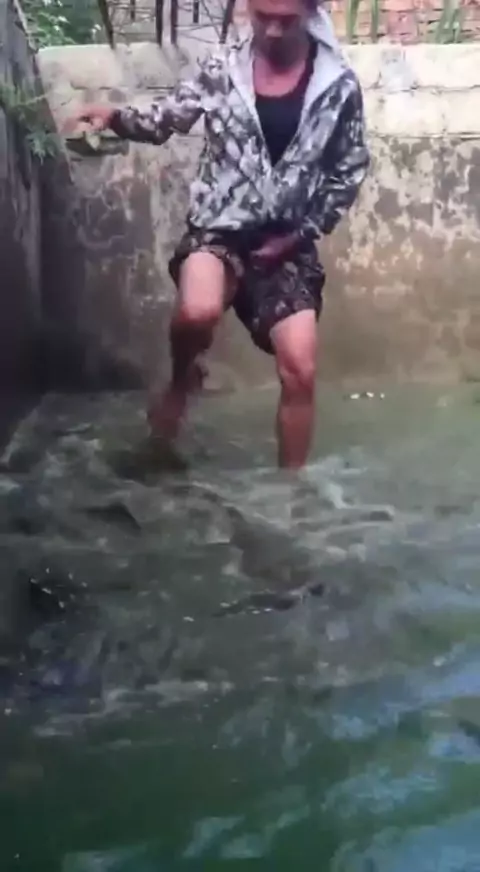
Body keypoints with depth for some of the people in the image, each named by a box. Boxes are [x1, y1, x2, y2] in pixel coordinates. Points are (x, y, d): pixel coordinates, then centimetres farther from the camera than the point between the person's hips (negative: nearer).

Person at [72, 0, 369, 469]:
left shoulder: (339, 85, -3)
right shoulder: (222, 66, -2)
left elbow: (348, 173, 5)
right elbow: (165, 119, 5)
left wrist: (301, 234, -4)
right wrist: (115, 117, -16)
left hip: (287, 241, 1)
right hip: (220, 227, -1)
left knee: (300, 371, -7)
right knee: (198, 311, -33)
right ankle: (182, 380, 2)